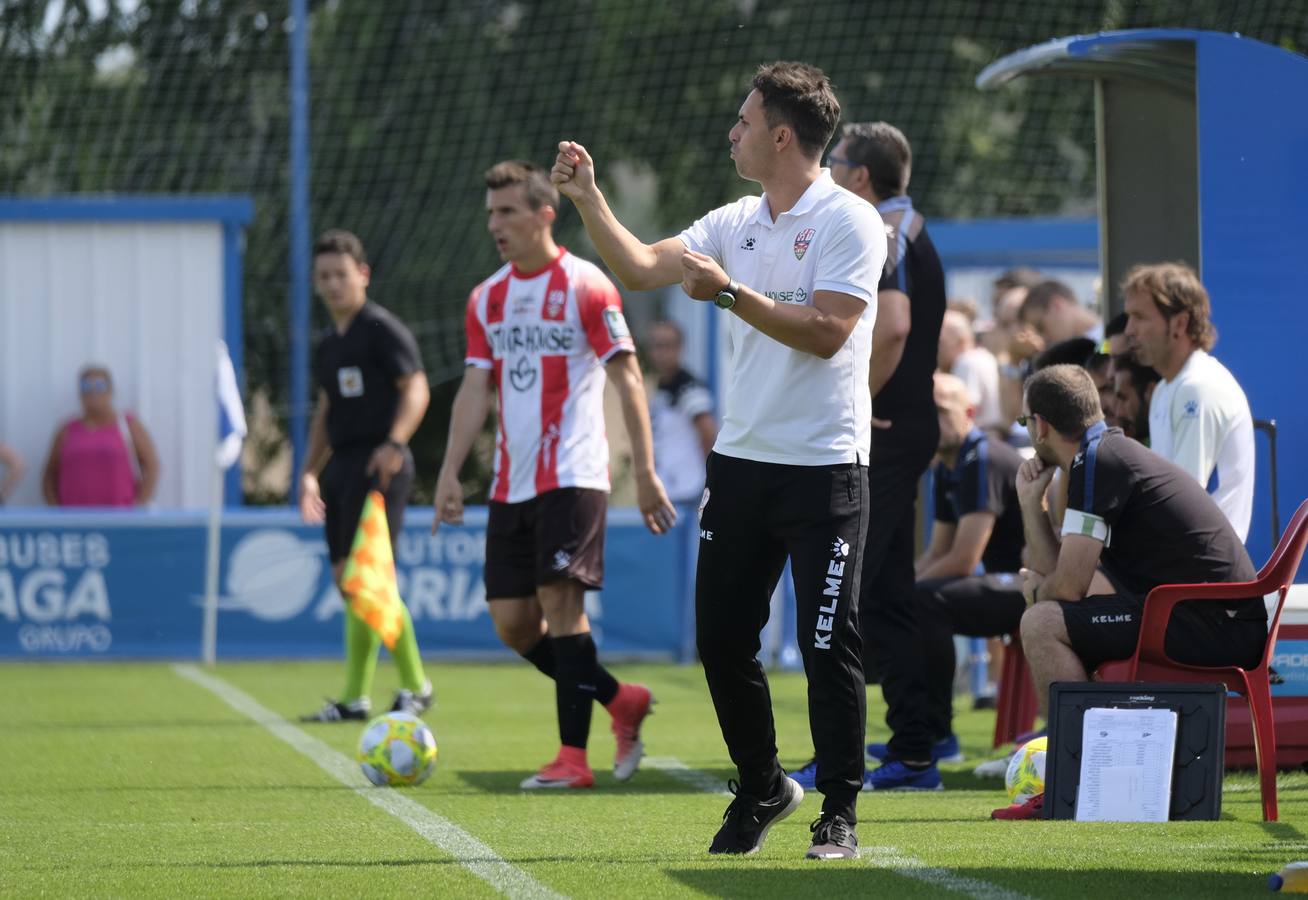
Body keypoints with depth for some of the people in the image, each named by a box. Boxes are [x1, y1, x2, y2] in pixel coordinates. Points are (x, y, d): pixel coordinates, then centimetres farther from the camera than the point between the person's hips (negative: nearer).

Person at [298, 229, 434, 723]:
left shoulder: (383, 329, -7)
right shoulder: (328, 344, 18)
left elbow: (416, 389, -15)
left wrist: (394, 444, -28)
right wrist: (310, 472, 22)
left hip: (377, 465, -8)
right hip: (341, 466, 8)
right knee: (347, 580, 6)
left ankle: (415, 686, -4)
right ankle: (356, 699, 9)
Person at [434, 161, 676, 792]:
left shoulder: (585, 286, -6)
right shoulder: (486, 299, 12)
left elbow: (627, 379, -7)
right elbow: (475, 389, 11)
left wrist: (645, 473, -11)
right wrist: (450, 472, 2)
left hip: (572, 475, -7)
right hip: (511, 483, 7)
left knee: (561, 603, -13)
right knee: (512, 621, 2)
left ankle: (573, 756, -7)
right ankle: (622, 702, 19)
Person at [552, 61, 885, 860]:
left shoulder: (849, 221, -9)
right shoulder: (735, 224, 12)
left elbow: (825, 332, -18)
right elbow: (641, 267, 7)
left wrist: (731, 292, -20)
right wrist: (588, 199, -1)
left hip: (825, 470, -7)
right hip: (743, 461, 7)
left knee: (828, 646, -6)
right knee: (721, 638, 6)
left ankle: (840, 814, 4)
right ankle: (762, 789, 24)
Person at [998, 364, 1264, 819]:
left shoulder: (1097, 462, -11)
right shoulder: (1114, 453, 20)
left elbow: (1070, 586, -13)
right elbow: (1057, 571, 24)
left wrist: (1037, 591, 7)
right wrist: (1031, 503, 17)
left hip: (1213, 626, -10)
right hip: (1227, 622, 10)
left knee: (1043, 623, -14)